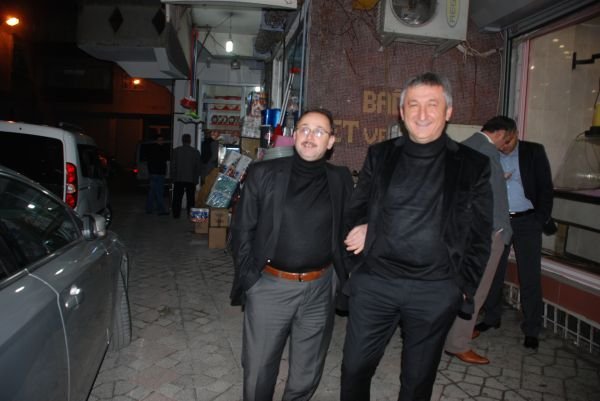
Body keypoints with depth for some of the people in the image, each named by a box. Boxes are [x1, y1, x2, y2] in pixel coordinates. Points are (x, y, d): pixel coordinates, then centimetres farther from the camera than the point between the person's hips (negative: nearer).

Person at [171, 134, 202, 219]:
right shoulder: (196, 152, -2)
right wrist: (196, 179, 11)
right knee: (190, 198, 6)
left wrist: (173, 177, 10)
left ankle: (176, 214, 8)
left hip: (178, 179, 0)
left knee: (177, 198, 7)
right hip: (191, 180, 0)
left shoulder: (176, 151, -1)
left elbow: (172, 165, 1)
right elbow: (198, 167, 2)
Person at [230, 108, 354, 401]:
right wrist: (248, 277, -3)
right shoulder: (263, 173, -4)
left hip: (320, 289, 2)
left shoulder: (341, 180, 1)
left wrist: (342, 281, 3)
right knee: (258, 370, 13)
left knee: (307, 374, 18)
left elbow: (346, 233, 7)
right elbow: (242, 230, 0)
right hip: (269, 287, -1)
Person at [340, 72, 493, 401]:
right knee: (354, 369, 12)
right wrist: (363, 230, -4)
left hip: (435, 292, -1)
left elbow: (480, 235, 3)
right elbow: (356, 210, 15)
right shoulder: (380, 155, 5)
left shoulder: (472, 164, -1)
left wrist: (465, 288, 1)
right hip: (373, 283, 2)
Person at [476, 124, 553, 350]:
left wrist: (541, 219, -5)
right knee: (493, 272, 8)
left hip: (526, 222, -1)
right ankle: (492, 317, 25)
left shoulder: (534, 152, 1)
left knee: (530, 276, 1)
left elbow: (546, 187, 1)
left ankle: (532, 329, 12)